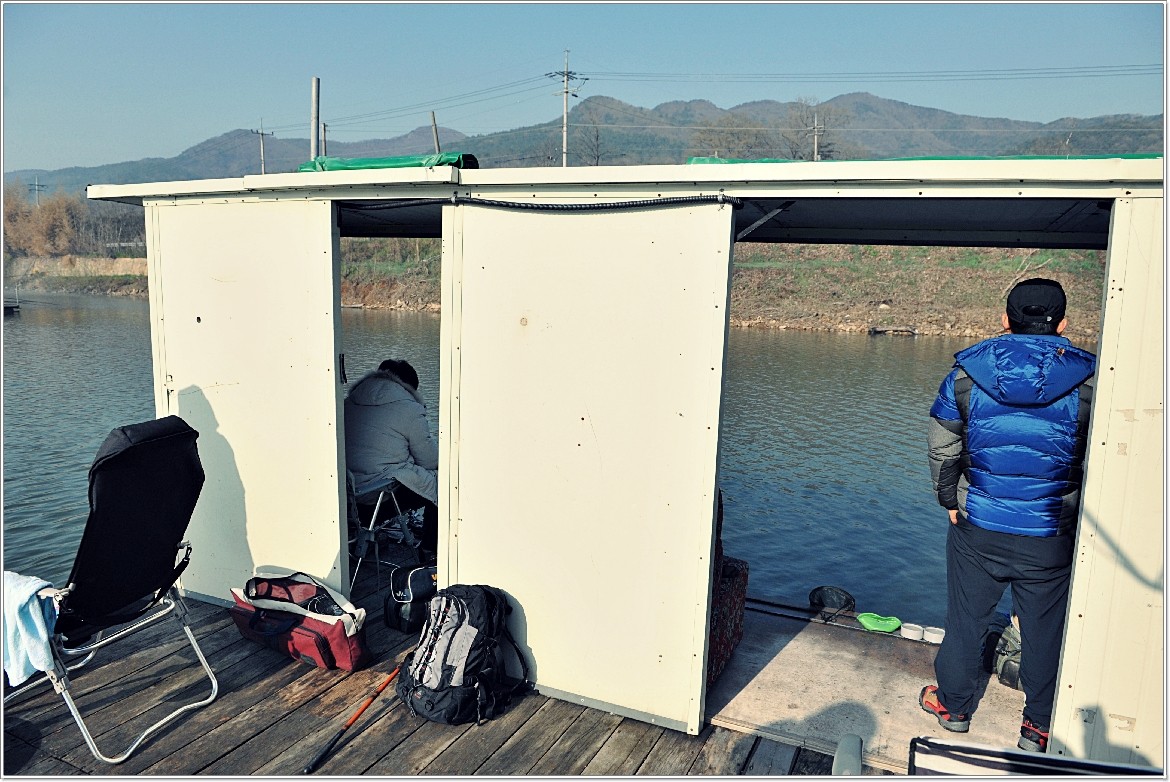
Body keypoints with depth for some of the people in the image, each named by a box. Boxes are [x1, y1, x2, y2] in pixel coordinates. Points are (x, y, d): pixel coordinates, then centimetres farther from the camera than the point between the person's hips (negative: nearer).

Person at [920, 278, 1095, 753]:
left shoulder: (966, 374, -3)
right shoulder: (1088, 381, -6)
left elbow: (942, 451, 2)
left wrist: (950, 502, 14)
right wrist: (1076, 515, 11)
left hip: (977, 529, 1)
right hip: (1051, 536, 0)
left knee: (965, 619, 17)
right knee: (1046, 631, 16)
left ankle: (953, 705, 34)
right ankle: (1039, 727, 31)